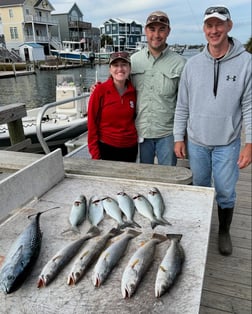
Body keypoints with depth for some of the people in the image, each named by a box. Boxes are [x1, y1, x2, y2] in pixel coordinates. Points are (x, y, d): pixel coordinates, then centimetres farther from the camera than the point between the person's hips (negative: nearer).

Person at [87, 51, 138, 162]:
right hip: (106, 148, -3)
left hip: (130, 148, 3)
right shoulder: (100, 90, -9)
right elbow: (92, 122, -7)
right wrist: (95, 153, -8)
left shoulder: (133, 92, 1)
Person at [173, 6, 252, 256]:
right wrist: (179, 138, 2)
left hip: (227, 143, -2)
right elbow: (182, 106, 4)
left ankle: (224, 232, 33)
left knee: (225, 192, 9)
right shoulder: (192, 64, 0)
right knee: (199, 188, 16)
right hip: (196, 142, 2)